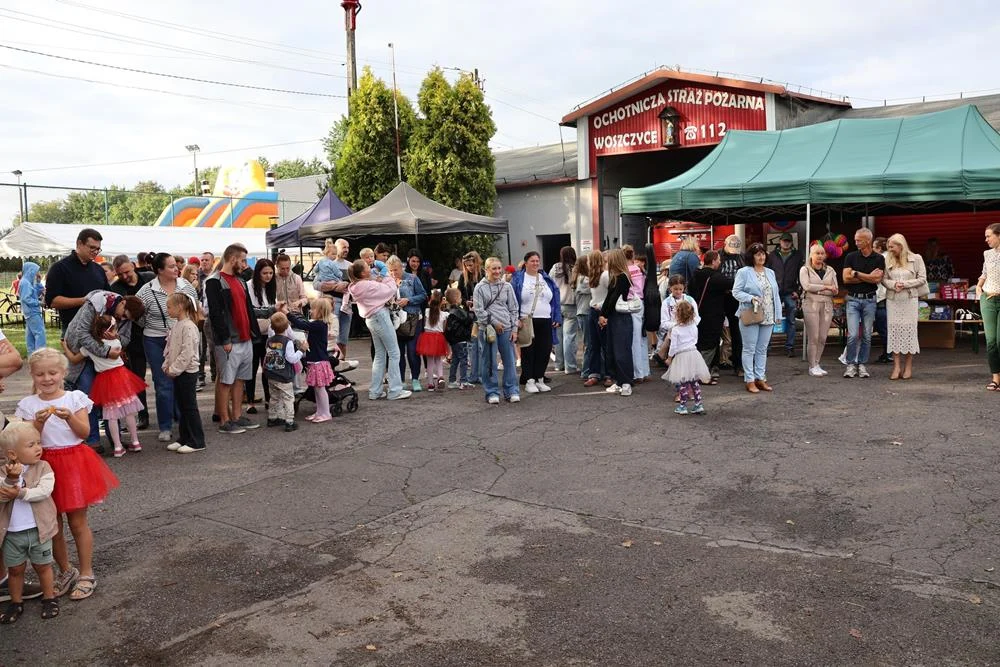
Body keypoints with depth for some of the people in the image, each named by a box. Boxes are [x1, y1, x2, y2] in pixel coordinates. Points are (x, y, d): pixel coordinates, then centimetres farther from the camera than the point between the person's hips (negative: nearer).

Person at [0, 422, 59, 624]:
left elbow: (45, 490, -19)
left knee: (42, 566, 13)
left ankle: (49, 599, 28)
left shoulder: (43, 467, -6)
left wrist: (19, 493, -23)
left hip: (38, 529, -1)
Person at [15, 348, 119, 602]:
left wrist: (70, 418, -25)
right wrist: (39, 422, -22)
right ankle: (65, 570, 29)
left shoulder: (75, 398, -3)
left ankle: (86, 574, 15)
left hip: (74, 462, -2)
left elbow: (84, 432, -8)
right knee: (52, 524, 10)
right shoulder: (28, 404, 1)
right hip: (45, 465, 2)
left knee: (78, 522, 4)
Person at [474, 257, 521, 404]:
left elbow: (514, 309, 9)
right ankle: (492, 392, 11)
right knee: (489, 362, 2)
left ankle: (511, 391, 11)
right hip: (487, 329, -2)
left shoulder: (507, 286, 9)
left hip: (506, 328, 2)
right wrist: (494, 322, -7)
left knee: (510, 360, 3)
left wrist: (514, 329, 3)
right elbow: (478, 310, -3)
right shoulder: (480, 288, 0)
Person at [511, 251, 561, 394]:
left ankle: (539, 379, 17)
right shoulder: (518, 279, 0)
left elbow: (555, 300, 12)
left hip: (546, 322, 4)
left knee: (544, 351, 5)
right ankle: (529, 381, 8)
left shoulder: (547, 279, 13)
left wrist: (557, 318, 4)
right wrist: (516, 319, -14)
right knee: (528, 352, 0)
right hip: (526, 322, -4)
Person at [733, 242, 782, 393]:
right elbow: (736, 291, -8)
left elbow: (775, 294, 15)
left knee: (762, 349, 11)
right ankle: (749, 380, 4)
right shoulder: (744, 272, -5)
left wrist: (778, 314, 10)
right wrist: (751, 298, -23)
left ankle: (760, 378, 18)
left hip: (767, 317, 6)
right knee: (749, 349, -1)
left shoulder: (770, 273, 14)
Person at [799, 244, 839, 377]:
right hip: (811, 304, -4)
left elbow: (835, 291, 5)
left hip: (827, 305, 4)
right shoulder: (805, 269, 4)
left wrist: (817, 289, -8)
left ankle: (817, 364, 13)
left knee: (823, 337, 3)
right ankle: (812, 366, 1)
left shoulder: (830, 270, 14)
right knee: (813, 337, -5)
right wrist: (826, 287, -10)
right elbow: (807, 286, -13)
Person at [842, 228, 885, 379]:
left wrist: (857, 274, -8)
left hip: (869, 300, 1)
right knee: (853, 334, -8)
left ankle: (862, 364, 14)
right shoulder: (851, 257, 3)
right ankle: (851, 364, 3)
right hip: (853, 299, -1)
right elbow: (846, 278, -7)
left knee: (867, 335, 5)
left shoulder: (879, 259, 2)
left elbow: (877, 279, -10)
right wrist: (868, 277, -8)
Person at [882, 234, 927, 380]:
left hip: (910, 299, -2)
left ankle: (908, 367, 8)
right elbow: (884, 279, 8)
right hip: (892, 300, 2)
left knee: (909, 330, 0)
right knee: (894, 330, -1)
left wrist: (905, 284, -11)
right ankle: (896, 366, 2)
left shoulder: (916, 258, 2)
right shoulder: (888, 260, 8)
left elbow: (922, 278, 0)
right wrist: (893, 284, -12)